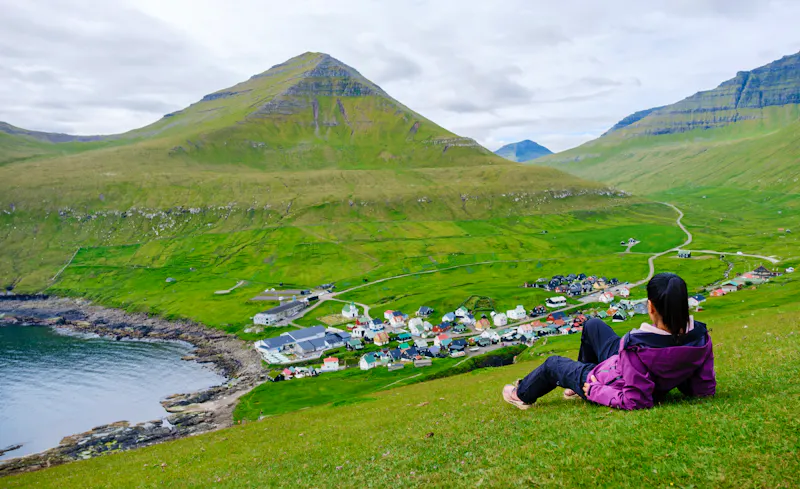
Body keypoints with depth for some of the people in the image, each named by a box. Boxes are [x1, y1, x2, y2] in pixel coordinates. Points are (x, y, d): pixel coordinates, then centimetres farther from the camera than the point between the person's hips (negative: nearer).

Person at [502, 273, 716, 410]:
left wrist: (594, 390, -19)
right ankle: (579, 389, 46)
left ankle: (522, 395, 53)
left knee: (552, 364, 22)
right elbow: (705, 388, -13)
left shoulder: (638, 348, -42)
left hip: (613, 384, -7)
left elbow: (634, 402, -34)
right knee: (592, 325, 25)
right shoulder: (701, 337, -24)